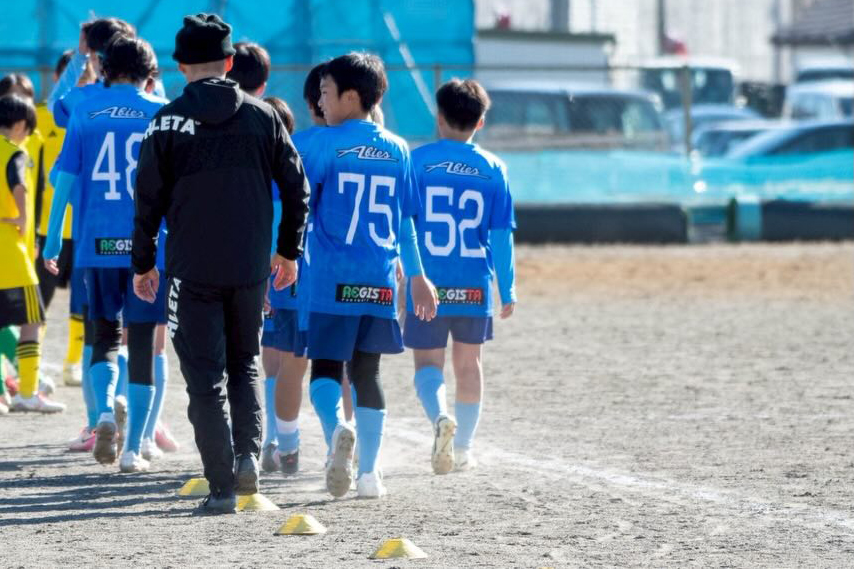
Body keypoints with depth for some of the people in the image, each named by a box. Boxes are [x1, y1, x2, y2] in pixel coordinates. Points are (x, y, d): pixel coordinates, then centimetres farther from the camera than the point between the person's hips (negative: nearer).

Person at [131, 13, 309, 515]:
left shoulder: (168, 121, -5)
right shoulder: (263, 116, 2)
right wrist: (289, 252, 19)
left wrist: (143, 263, 7)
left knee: (205, 377, 2)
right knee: (245, 365, 20)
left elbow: (149, 198, -3)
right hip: (251, 267, 3)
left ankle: (222, 487, -3)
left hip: (192, 269, -3)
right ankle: (248, 455, 0)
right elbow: (296, 187, 6)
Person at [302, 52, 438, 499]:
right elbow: (405, 220, 16)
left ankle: (337, 429, -29)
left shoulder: (325, 143, -5)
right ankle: (369, 471, 8)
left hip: (331, 279, -4)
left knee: (326, 367, 1)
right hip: (380, 279, 4)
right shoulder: (396, 149, 10)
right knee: (365, 371, 12)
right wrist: (416, 276, 24)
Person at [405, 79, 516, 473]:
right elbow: (501, 235, 1)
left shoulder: (417, 160, -4)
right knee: (468, 364, 17)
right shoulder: (492, 168, 0)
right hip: (473, 286, 2)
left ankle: (440, 418, -26)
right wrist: (507, 291, 8)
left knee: (428, 364, 4)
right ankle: (462, 448, 25)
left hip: (426, 286, -2)